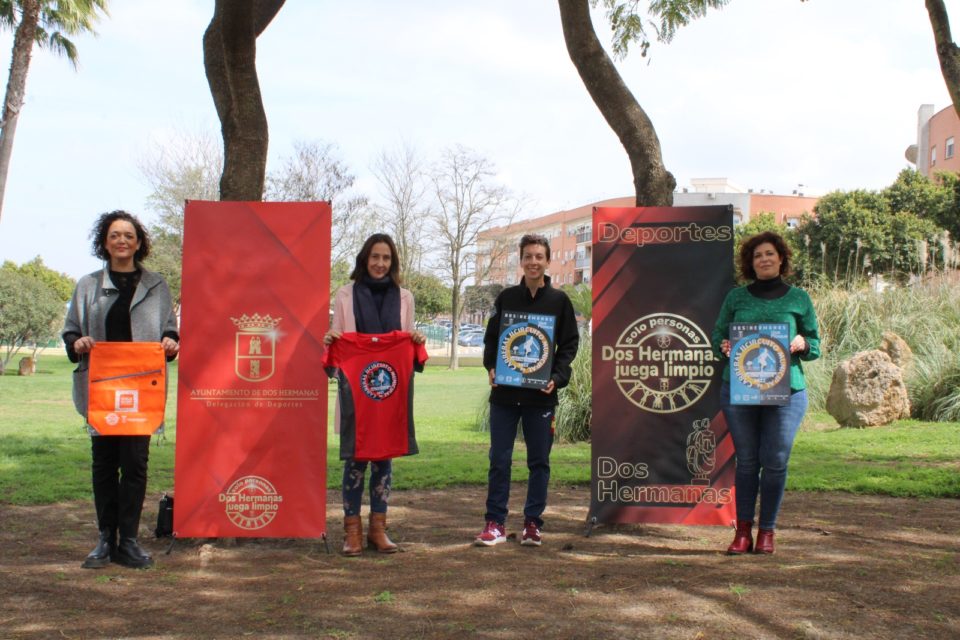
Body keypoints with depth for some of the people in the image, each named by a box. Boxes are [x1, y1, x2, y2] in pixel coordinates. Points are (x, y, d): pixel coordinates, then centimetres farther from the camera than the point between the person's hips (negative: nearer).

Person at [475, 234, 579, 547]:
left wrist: (557, 377, -10)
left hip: (541, 395, -1)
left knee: (539, 461, 6)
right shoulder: (506, 297, 7)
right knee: (499, 460, 3)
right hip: (504, 393, 1)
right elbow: (490, 338, 11)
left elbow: (569, 344, 4)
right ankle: (495, 523, 11)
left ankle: (533, 523, 16)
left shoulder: (559, 300, 4)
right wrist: (492, 367, -6)